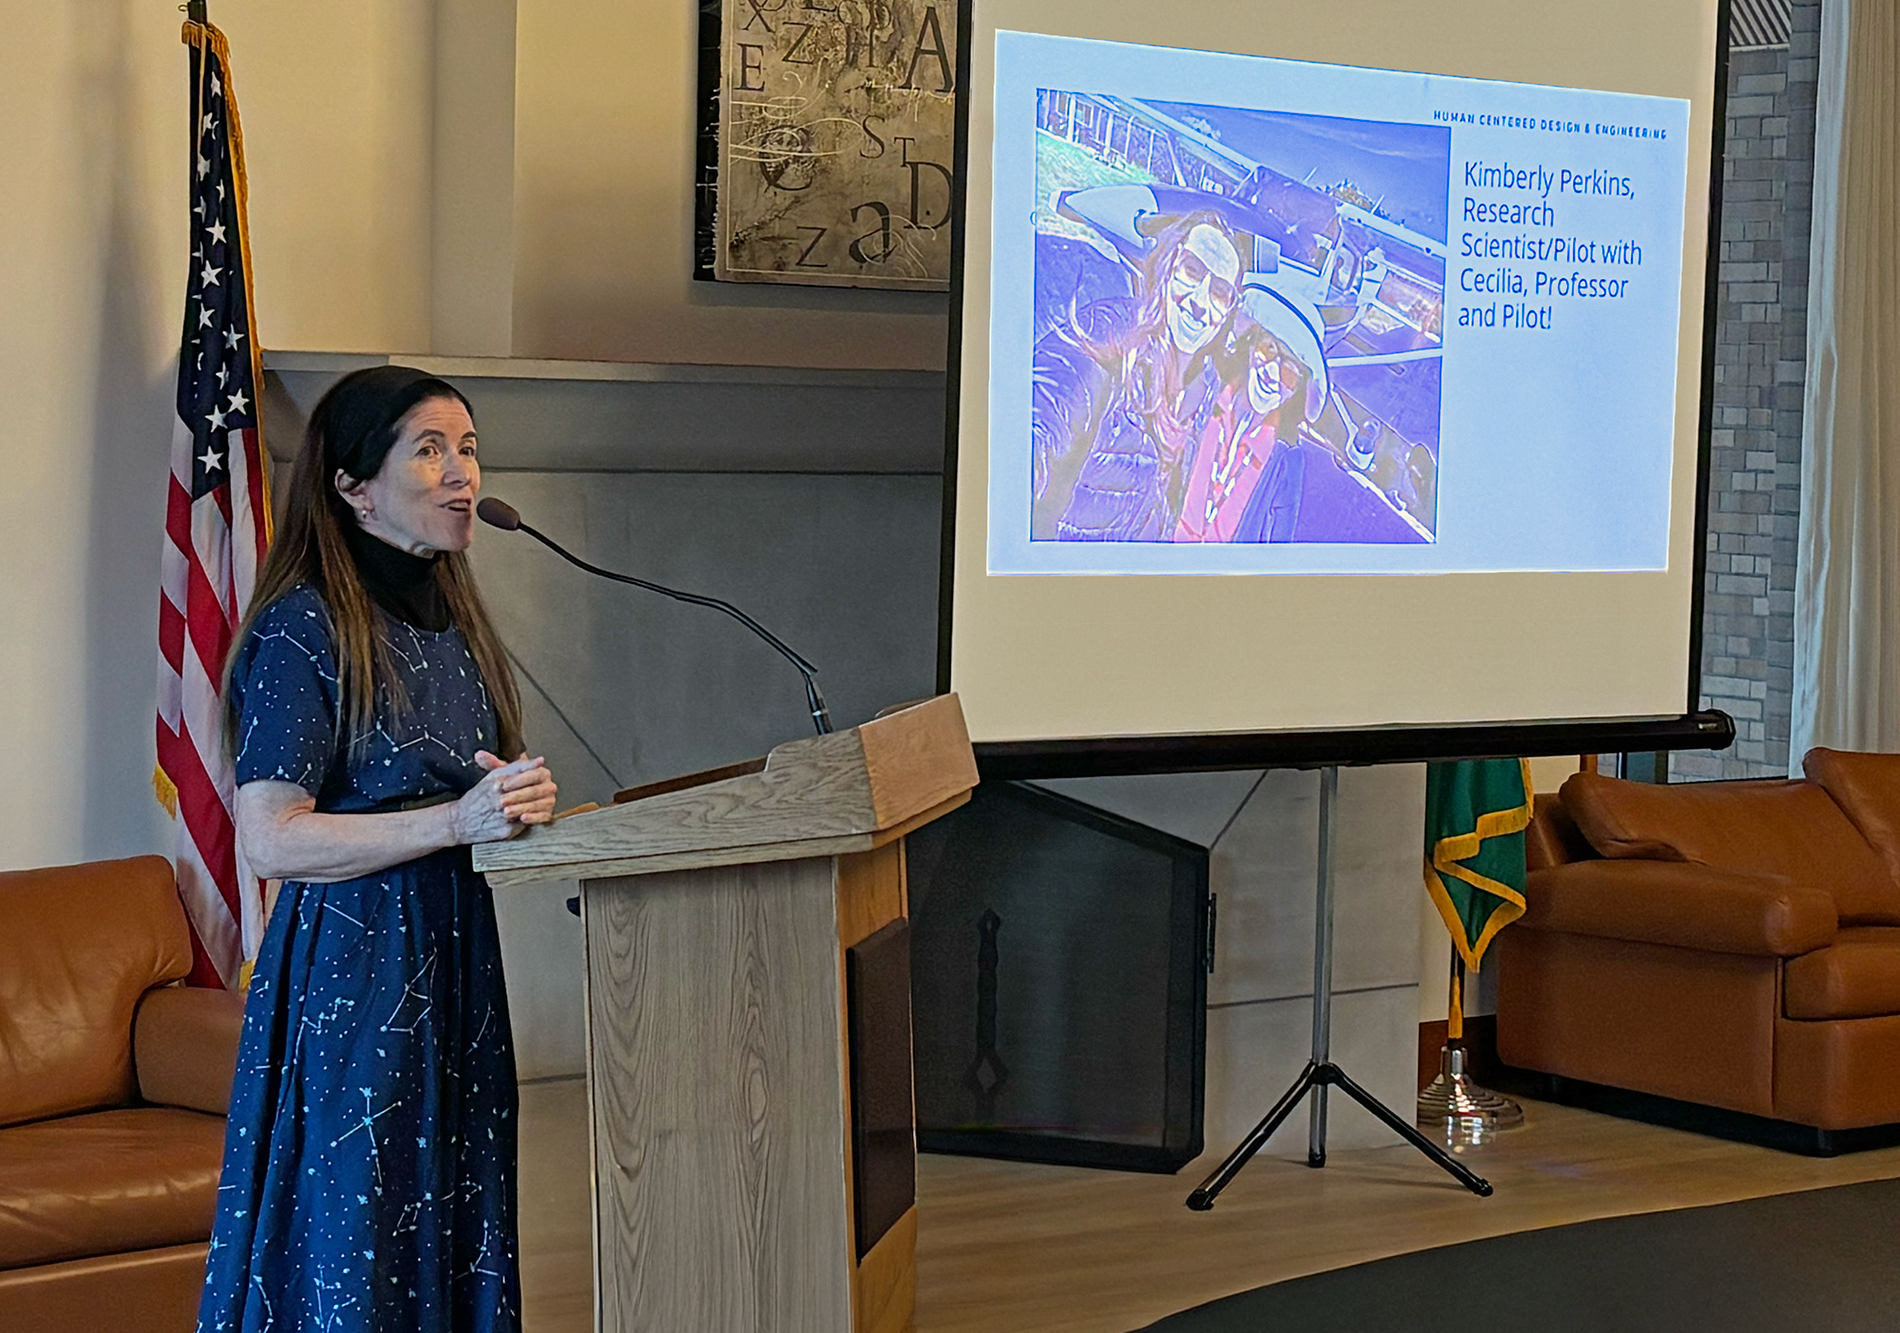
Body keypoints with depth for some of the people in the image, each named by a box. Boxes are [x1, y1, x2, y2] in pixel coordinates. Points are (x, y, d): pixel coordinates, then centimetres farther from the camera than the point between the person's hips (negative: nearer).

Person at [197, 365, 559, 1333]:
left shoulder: (451, 621, 13)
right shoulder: (303, 629, -12)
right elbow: (269, 840, -17)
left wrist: (517, 802, 2)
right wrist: (456, 820, -21)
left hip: (455, 957, 8)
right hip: (350, 968, -8)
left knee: (453, 1222, 10)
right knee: (350, 1249, -3)